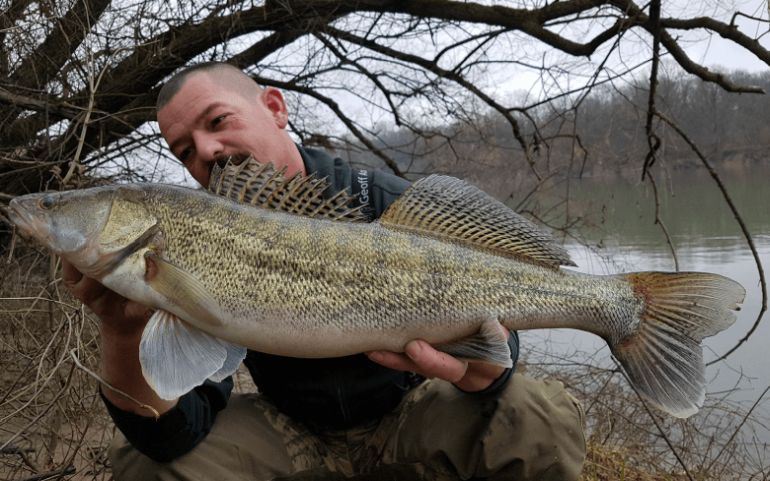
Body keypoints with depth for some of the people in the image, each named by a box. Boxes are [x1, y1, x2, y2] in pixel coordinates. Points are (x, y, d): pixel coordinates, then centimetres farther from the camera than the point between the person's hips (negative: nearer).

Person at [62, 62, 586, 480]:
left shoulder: (390, 205, -17)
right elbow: (176, 435, -22)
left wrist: (481, 369, -44)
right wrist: (126, 333, -43)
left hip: (409, 411, -1)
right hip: (292, 427, 2)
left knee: (545, 422, -26)